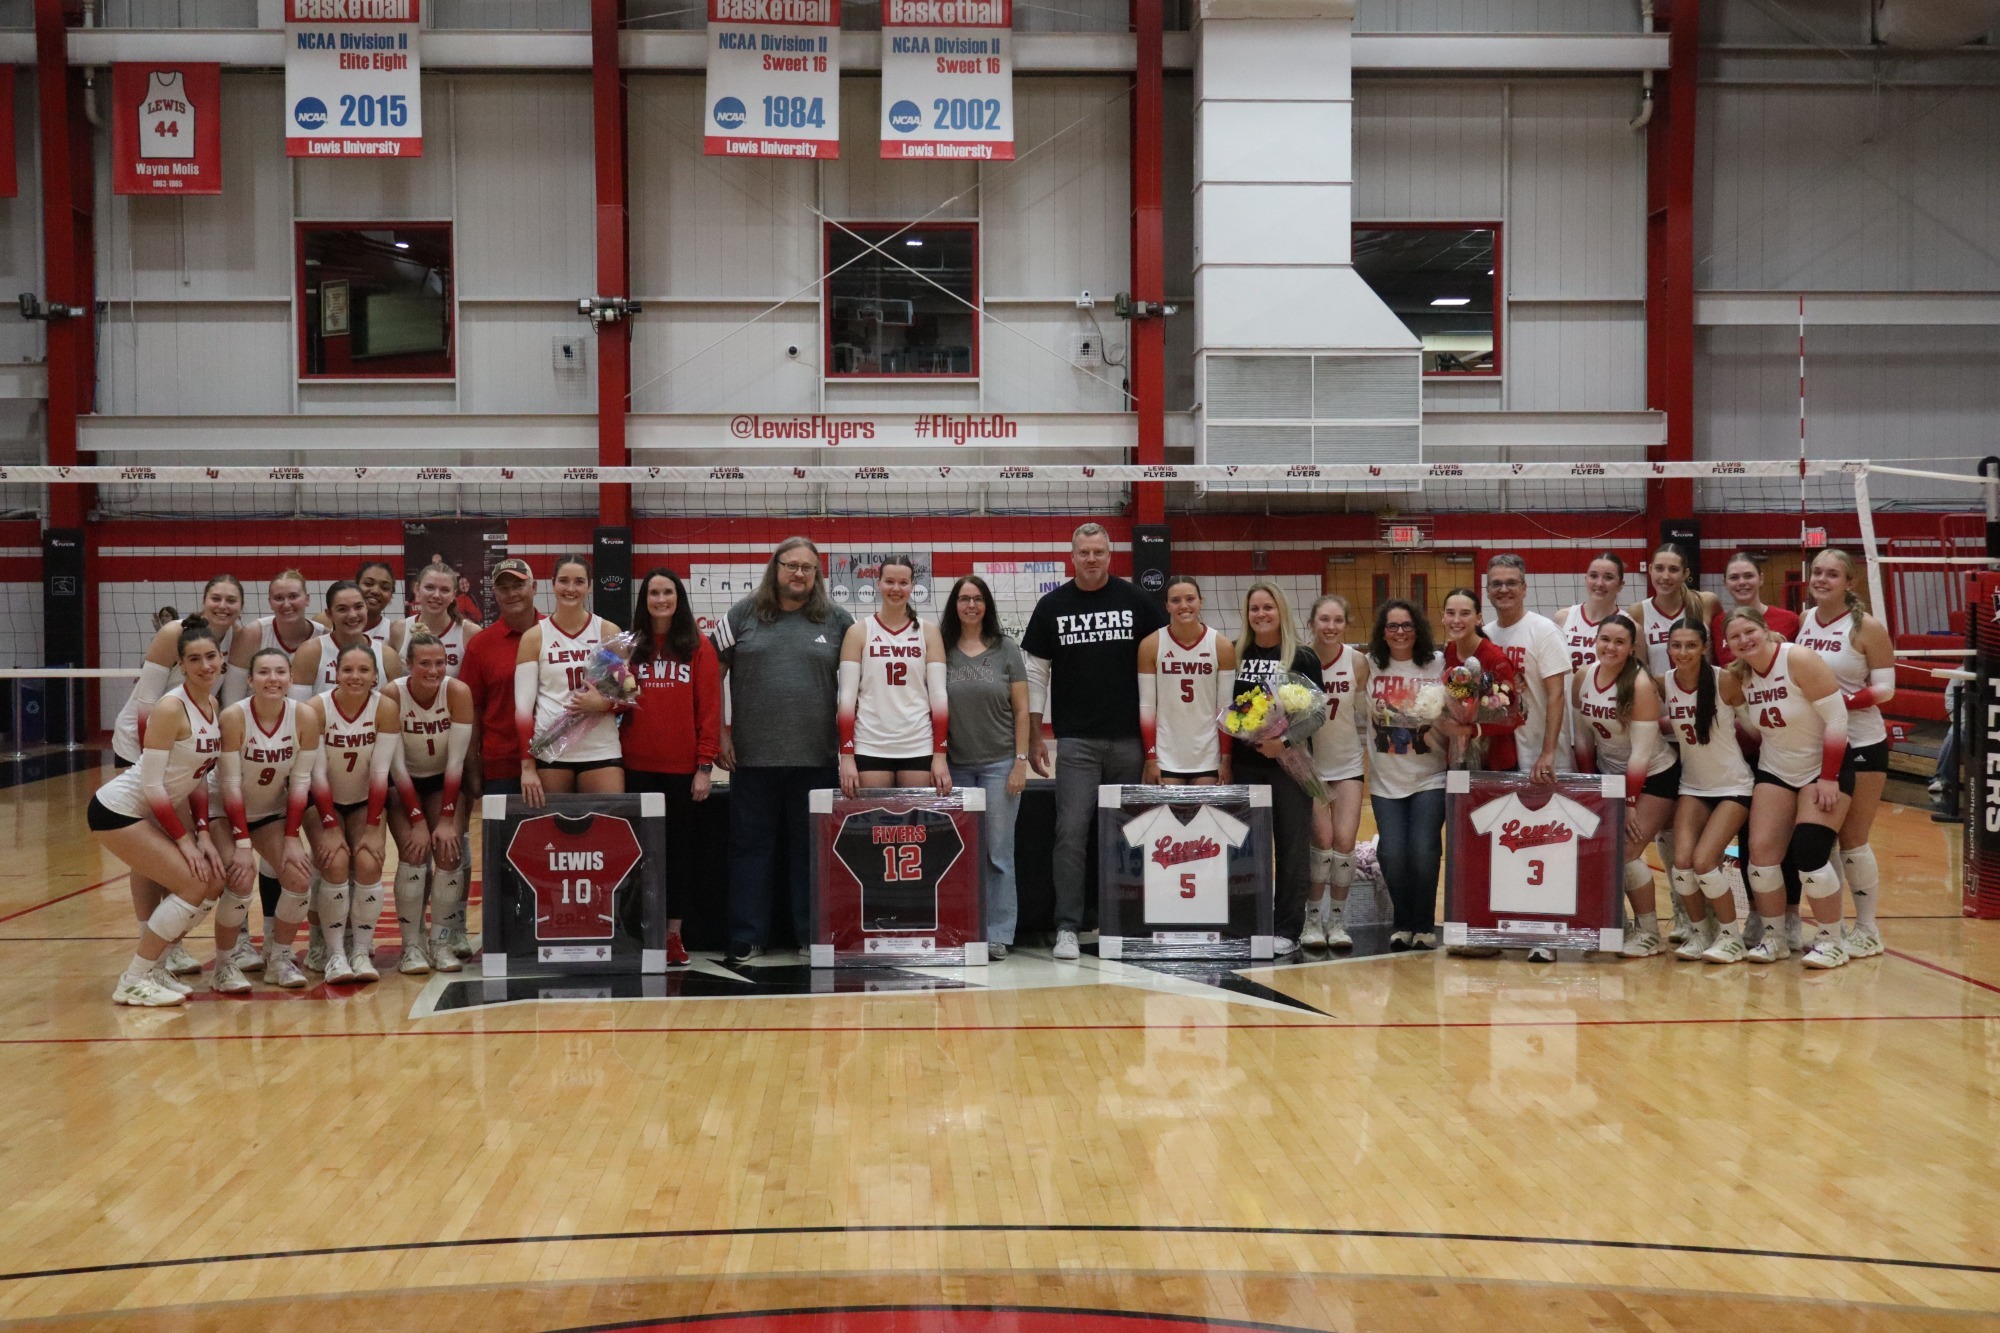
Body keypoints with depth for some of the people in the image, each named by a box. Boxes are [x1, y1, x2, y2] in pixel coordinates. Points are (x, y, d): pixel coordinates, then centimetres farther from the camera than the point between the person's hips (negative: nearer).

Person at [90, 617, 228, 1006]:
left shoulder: (214, 706, 2)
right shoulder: (170, 708, -22)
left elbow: (199, 777, 8)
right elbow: (151, 785, -22)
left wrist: (203, 833, -2)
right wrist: (185, 841, -18)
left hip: (159, 811, 8)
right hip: (118, 810, -8)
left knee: (214, 882, 1)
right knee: (194, 886, -14)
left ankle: (154, 967, 16)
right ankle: (133, 981, -2)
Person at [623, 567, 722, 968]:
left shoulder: (699, 647, 2)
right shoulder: (630, 646, 8)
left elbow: (710, 708, -2)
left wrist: (705, 764, -7)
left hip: (683, 767, -1)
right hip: (638, 765, 1)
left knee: (680, 848, 6)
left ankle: (673, 934, 13)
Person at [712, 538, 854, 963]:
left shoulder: (838, 621, 7)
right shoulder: (743, 615, 5)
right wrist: (718, 730, 0)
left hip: (817, 757, 0)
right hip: (753, 756, 0)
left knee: (812, 848, 6)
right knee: (751, 847, 5)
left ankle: (814, 936, 15)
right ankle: (747, 939, 13)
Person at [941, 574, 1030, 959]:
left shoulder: (1006, 649, 2)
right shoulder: (942, 651, 5)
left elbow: (1021, 710, 2)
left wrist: (1021, 761, -5)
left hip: (999, 763, -2)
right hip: (957, 765, 2)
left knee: (998, 852, -2)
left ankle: (998, 934, 3)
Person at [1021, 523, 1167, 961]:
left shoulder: (1136, 601, 4)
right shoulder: (1053, 606, 4)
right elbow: (1036, 673, 7)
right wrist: (1034, 737, 2)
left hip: (1129, 739, 1)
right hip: (1076, 740, -1)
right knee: (1072, 833, -6)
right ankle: (1067, 928, -2)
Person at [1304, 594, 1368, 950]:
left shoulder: (1357, 661, -6)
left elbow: (1363, 714, 5)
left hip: (1347, 763, 2)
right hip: (1309, 764, -2)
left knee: (1344, 840, -6)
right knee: (1323, 840, -9)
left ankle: (1337, 918, 11)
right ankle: (1313, 917, 9)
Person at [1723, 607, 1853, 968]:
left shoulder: (1799, 660, -19)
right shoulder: (1740, 675, -1)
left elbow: (1837, 718, -20)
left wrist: (1829, 778, -21)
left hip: (1824, 769, -5)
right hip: (1775, 771, 6)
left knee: (1809, 854, -15)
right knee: (1761, 851, -6)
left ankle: (1832, 941, 3)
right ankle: (1773, 938, 10)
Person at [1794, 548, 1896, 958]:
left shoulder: (1867, 627, -10)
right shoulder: (1802, 622, 4)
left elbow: (1885, 688, -10)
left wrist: (1846, 700, -23)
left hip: (1860, 744, -5)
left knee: (1852, 840, 2)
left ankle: (1867, 929, 16)